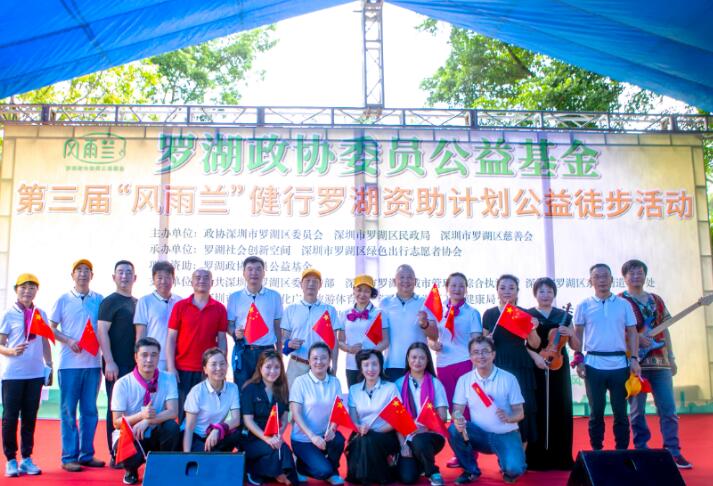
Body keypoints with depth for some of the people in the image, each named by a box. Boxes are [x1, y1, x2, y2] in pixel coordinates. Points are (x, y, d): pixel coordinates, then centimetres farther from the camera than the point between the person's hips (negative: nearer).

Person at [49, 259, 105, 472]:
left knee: (90, 410, 7)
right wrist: (68, 341, -12)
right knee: (68, 410, 2)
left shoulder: (99, 300, 7)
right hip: (69, 363, -2)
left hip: (93, 362, 2)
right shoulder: (63, 300, 3)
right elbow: (51, 328, 4)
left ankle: (87, 454, 16)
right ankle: (69, 457, 8)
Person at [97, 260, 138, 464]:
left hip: (135, 364, 6)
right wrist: (109, 362, -16)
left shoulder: (138, 303, 16)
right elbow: (102, 332, -9)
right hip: (116, 365, -6)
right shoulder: (109, 302, -2)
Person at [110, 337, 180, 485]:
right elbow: (117, 423, -13)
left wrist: (147, 421, -33)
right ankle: (131, 470, 5)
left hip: (155, 435, 2)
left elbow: (173, 412, -17)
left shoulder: (168, 379, -8)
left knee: (172, 427, -31)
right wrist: (141, 415, -31)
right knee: (132, 456, -35)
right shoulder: (123, 384, -12)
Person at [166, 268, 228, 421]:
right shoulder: (180, 306, 5)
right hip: (182, 370, 0)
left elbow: (221, 339, 7)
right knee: (180, 413, 1)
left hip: (208, 370, 0)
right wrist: (171, 367, -3)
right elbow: (171, 338, 4)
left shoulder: (219, 309, 6)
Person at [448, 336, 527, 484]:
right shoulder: (464, 380, -2)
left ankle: (507, 466, 13)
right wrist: (458, 419, -31)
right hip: (480, 435, 2)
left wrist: (508, 418, -30)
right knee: (454, 429, -27)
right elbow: (457, 409, -7)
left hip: (506, 435, -2)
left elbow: (520, 413, -7)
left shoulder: (509, 378, -8)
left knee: (514, 469, -28)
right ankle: (471, 470, -1)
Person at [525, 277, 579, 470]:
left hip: (559, 369, 3)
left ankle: (562, 458, 13)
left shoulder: (563, 316, 10)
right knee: (537, 411, -4)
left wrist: (570, 334, -7)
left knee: (560, 411, 3)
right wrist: (535, 356, -19)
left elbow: (576, 346, 12)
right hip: (536, 369, -2)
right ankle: (537, 459, 4)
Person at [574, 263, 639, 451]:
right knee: (596, 411, 6)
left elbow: (632, 333, 8)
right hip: (594, 364, 0)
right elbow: (578, 335, 6)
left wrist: (634, 358, -2)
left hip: (619, 363, 1)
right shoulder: (584, 305, 4)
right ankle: (596, 451, 15)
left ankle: (622, 451, 15)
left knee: (620, 411, 5)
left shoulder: (623, 304, 7)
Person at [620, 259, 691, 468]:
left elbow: (665, 331, 17)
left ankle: (672, 452, 9)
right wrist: (637, 337, -20)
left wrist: (671, 358, 13)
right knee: (637, 411, 2)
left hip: (660, 361, 5)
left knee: (668, 409, 2)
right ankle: (642, 452, 11)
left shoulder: (656, 300, 15)